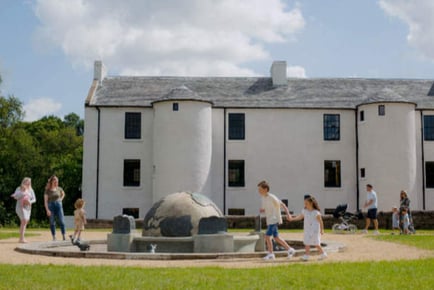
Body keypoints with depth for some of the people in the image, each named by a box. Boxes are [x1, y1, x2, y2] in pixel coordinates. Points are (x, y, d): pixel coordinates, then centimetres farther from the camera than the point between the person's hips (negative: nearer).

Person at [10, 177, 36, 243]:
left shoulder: (31, 190, 7)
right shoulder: (19, 189, -3)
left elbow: (34, 199, 5)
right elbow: (15, 196, -15)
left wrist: (30, 202, -16)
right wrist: (23, 191, -22)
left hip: (28, 208, 5)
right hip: (21, 207, -5)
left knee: (25, 222, 8)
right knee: (24, 221, -20)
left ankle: (22, 238, 18)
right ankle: (21, 238, -21)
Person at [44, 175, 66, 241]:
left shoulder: (59, 189, 4)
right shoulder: (47, 190, -3)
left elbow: (63, 194, 27)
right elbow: (45, 201, -6)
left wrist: (60, 199, 9)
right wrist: (47, 210, -14)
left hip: (58, 206, 1)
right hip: (51, 206, -1)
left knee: (61, 221, -7)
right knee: (52, 222, 1)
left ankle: (64, 237, -4)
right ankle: (54, 237, 7)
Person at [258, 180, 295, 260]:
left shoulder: (272, 197, -17)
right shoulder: (263, 198, 8)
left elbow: (282, 205, -14)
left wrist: (288, 214, -23)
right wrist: (262, 210, -1)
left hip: (274, 220, -9)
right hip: (269, 220, 9)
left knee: (267, 236, -11)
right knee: (276, 237, 13)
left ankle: (270, 254, -1)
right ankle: (289, 249, 24)